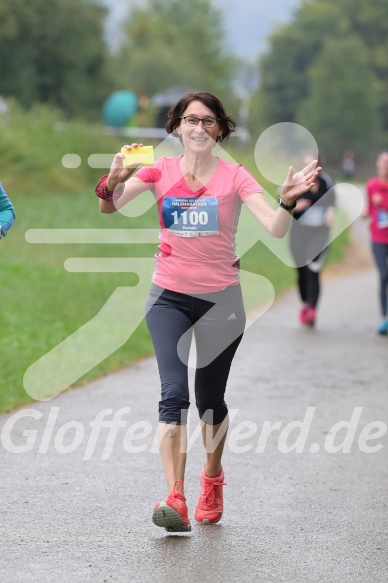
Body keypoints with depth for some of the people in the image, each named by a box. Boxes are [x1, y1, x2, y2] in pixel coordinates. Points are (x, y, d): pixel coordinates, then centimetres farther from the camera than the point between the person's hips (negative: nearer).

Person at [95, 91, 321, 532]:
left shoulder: (234, 176, -6)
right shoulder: (160, 170, -1)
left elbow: (275, 228, -15)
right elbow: (109, 206, -11)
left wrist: (288, 199, -36)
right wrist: (112, 180, -33)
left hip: (220, 297, 0)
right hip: (169, 296, 0)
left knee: (209, 398, 10)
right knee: (173, 393, -14)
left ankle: (212, 481, 35)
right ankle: (175, 500, -20)